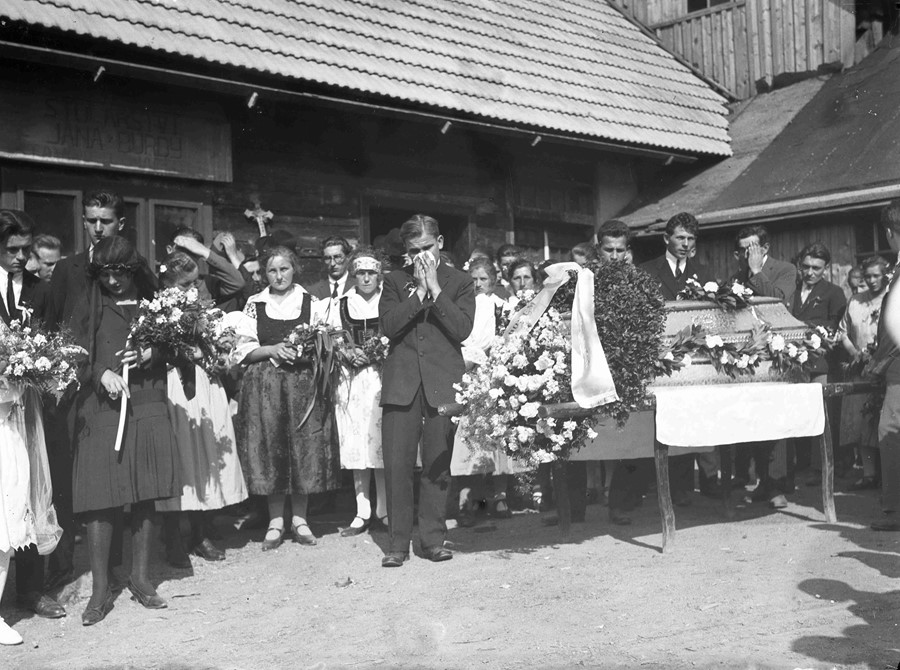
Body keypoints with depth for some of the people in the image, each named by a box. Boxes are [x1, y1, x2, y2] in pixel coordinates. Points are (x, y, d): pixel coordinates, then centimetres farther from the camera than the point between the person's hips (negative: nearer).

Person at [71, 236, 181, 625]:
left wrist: (151, 354, -7)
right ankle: (100, 589, 1)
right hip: (102, 408, -2)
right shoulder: (90, 305, 7)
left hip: (148, 406, 2)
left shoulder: (153, 303, 12)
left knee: (145, 494, 4)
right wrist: (103, 374, -17)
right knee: (101, 495, -6)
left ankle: (140, 577, 17)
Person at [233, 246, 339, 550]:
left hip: (302, 384, 0)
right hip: (264, 387, 0)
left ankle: (299, 518, 13)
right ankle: (276, 522, 10)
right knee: (270, 449, 0)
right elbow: (242, 350, 3)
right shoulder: (254, 305, 6)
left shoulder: (311, 303, 5)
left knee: (304, 448, 0)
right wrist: (273, 350, -12)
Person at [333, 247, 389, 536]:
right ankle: (362, 513, 9)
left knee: (382, 444, -2)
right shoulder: (344, 304, 9)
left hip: (384, 377, -2)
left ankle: (383, 510, 9)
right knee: (356, 445, 2)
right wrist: (350, 353, -9)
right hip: (353, 379, 2)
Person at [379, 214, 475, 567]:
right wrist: (419, 292, -8)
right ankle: (399, 541, 7)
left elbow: (462, 329, -6)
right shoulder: (395, 281, 12)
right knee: (397, 464, -2)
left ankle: (433, 538, 13)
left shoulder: (460, 282, 8)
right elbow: (388, 325, -3)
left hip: (443, 382, -1)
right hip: (401, 382, 1)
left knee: (437, 465, 3)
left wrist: (435, 289, -8)